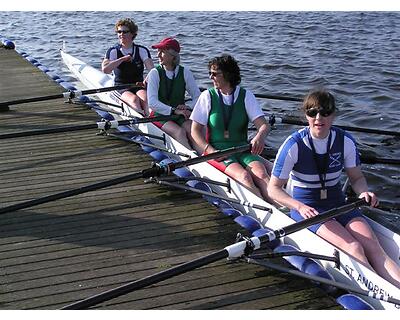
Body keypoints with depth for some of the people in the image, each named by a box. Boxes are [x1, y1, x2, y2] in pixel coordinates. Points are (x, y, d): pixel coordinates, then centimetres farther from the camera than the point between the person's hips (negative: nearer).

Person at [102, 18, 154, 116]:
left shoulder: (142, 50, 6)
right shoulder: (113, 51, 4)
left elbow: (151, 69, -9)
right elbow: (105, 69, -14)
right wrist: (123, 59, -14)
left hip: (139, 86, 0)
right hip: (121, 88, 0)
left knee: (145, 99, -33)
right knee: (134, 99, -33)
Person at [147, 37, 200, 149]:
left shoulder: (185, 72, 2)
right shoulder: (155, 73, -5)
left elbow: (197, 97, 5)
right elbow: (152, 103, -14)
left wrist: (188, 106, -16)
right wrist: (174, 110, -22)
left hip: (181, 114, 2)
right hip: (160, 115, -2)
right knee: (180, 132, -29)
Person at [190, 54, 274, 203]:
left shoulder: (246, 96, 5)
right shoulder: (208, 96, 3)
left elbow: (263, 125, -3)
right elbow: (195, 130, 2)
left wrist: (260, 136, -28)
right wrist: (210, 150, -14)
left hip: (242, 149, 2)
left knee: (260, 173, -29)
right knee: (244, 176, -30)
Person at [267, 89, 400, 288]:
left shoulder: (345, 142, -3)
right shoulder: (294, 145, -14)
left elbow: (356, 178, 10)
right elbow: (274, 188, -11)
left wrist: (364, 192, -15)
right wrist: (300, 207, -28)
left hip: (338, 203, 4)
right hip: (305, 207, -4)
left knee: (374, 248, -20)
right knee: (353, 248, -27)